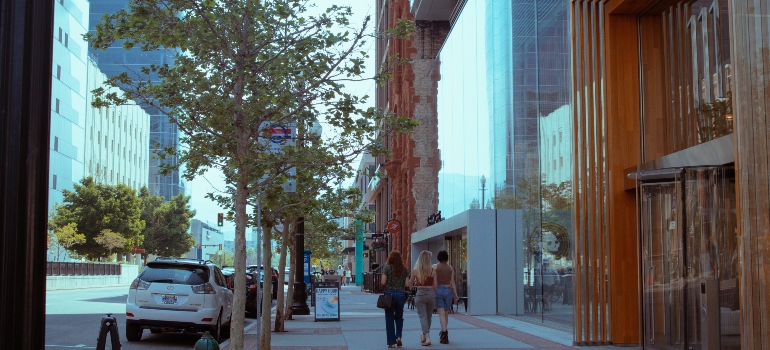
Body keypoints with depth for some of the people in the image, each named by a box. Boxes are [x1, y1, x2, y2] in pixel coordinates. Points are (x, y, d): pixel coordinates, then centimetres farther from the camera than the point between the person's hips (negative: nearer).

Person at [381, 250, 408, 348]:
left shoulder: (387, 267, -6)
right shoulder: (404, 269, 3)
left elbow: (383, 282, -11)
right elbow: (406, 284, 2)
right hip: (400, 294, 2)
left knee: (389, 318, 4)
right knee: (399, 317, 19)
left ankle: (391, 342, 4)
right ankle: (398, 336, 0)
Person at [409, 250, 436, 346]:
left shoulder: (415, 271, -5)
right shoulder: (432, 271, -4)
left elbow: (410, 284, 5)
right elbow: (435, 285, -2)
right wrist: (434, 295, 11)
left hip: (420, 293, -2)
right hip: (431, 293, 2)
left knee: (423, 316, -1)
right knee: (428, 316, 18)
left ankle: (427, 338, -16)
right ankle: (424, 336, 33)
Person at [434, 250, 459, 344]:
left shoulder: (435, 267, -1)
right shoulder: (450, 268, 6)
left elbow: (435, 282, -7)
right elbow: (452, 282, 2)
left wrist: (434, 293, -5)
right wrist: (455, 295, 3)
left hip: (439, 290, -3)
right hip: (449, 290, 3)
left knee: (441, 313, -7)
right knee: (446, 313, 17)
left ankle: (444, 332, -23)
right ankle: (443, 332, 28)